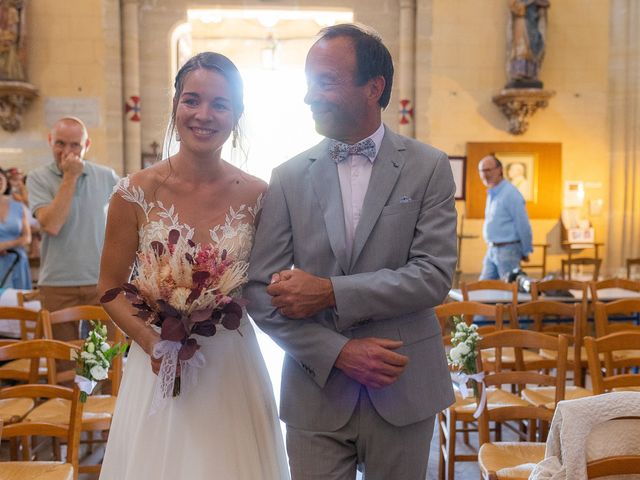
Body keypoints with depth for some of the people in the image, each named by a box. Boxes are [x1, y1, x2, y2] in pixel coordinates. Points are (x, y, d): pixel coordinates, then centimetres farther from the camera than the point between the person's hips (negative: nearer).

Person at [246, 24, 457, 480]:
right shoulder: (289, 176, 1)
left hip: (402, 390, 0)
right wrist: (338, 352, -13)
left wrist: (330, 292, -18)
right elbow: (260, 290, -3)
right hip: (316, 393, 1)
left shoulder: (429, 167, -2)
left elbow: (434, 275, -11)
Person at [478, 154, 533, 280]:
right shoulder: (491, 194, 14)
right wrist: (492, 248, 19)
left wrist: (526, 252, -7)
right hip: (492, 250, 9)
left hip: (507, 250, -9)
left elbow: (523, 225, -14)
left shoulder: (510, 193, -15)